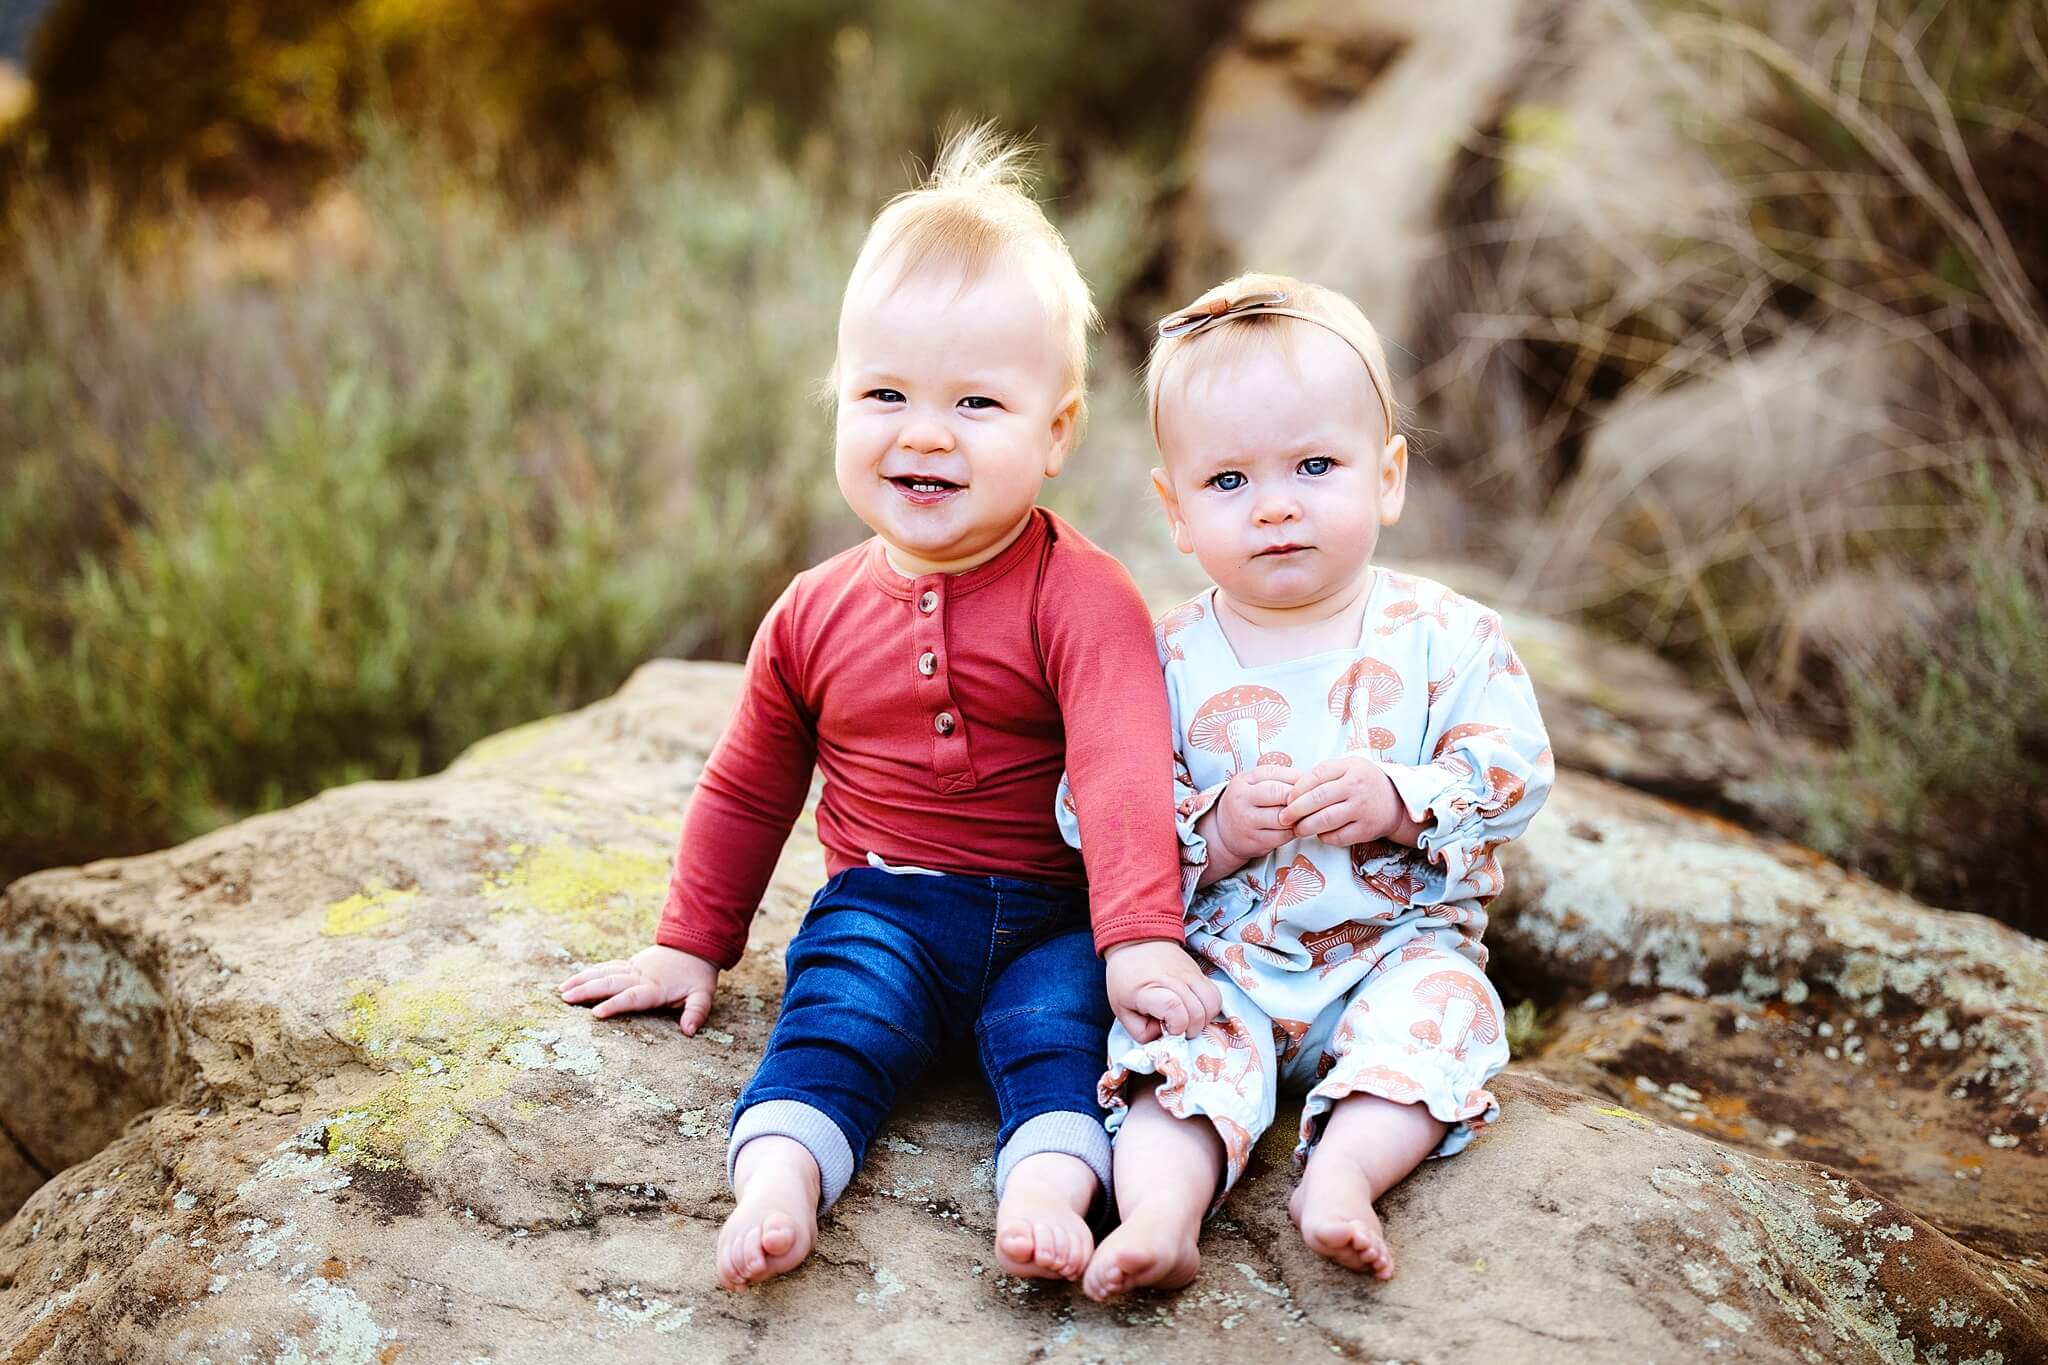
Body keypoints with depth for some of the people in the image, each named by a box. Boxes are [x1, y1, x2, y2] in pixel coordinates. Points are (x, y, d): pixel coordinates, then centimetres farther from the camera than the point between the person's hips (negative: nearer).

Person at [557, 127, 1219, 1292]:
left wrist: (1141, 938, -35)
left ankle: (1049, 1182, -45)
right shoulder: (818, 614, 5)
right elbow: (748, 789, 17)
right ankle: (779, 1176, -42)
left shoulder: (1081, 597, -9)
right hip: (884, 902, 2)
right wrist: (692, 944, 19)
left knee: (1065, 1014, -29)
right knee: (836, 1010, -25)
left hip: (1050, 913, -2)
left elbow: (1124, 770, -22)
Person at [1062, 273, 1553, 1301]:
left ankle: (1342, 1169, -34)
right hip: (1218, 956, 0)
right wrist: (1213, 829, -22)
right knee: (1184, 1034, -25)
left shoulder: (1445, 637, -4)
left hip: (1395, 943, 1)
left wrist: (1399, 800, -23)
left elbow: (1516, 773, -7)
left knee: (1441, 1007, -26)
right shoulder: (1169, 660, -4)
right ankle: (1162, 1209, -39)